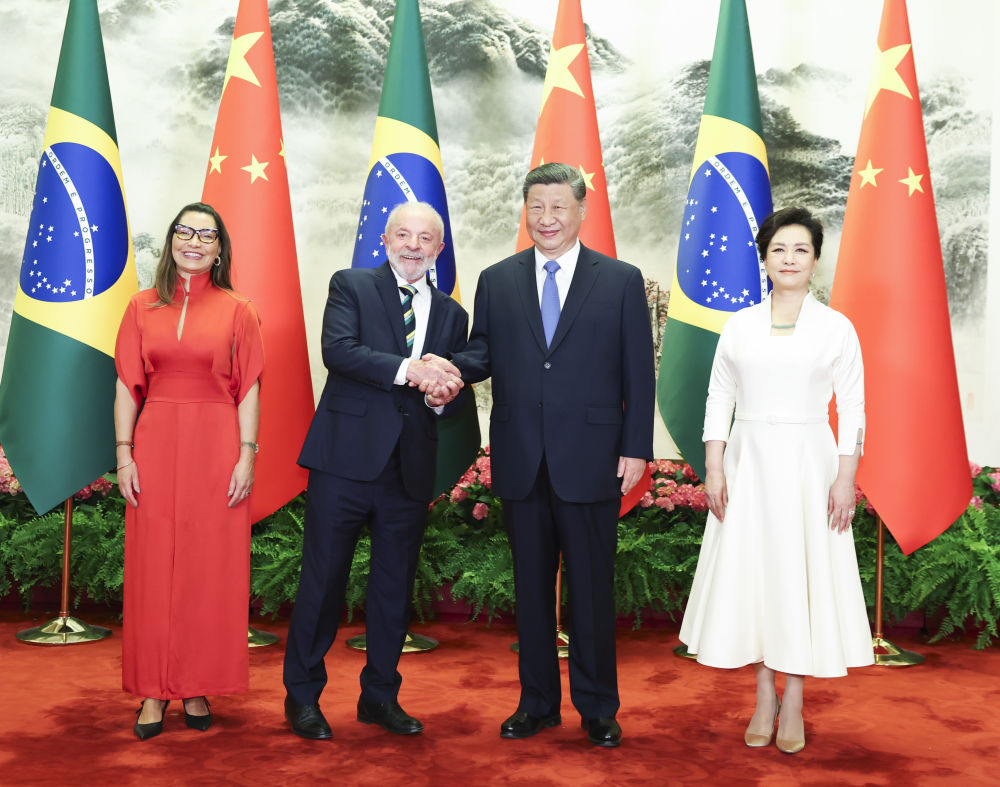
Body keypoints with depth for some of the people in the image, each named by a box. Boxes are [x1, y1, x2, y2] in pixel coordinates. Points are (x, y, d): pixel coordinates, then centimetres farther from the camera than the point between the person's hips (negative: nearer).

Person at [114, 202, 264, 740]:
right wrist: (124, 454, -1)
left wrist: (247, 456, -7)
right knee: (153, 567, 2)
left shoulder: (237, 310, 4)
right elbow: (127, 386, 7)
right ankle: (154, 690, 11)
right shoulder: (142, 308, 9)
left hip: (216, 448, -1)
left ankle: (197, 687, 13)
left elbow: (249, 390, 1)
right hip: (156, 446, 1)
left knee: (211, 567, 2)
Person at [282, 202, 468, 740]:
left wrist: (443, 398, -7)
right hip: (346, 456, -4)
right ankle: (302, 696, 18)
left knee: (395, 585, 12)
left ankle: (381, 697, 26)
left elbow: (451, 392, 17)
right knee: (323, 579, 2)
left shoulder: (452, 315, 15)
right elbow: (338, 350, -14)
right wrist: (408, 370, -22)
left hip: (411, 467, 4)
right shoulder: (351, 286, 3)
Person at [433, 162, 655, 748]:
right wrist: (451, 369, -16)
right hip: (522, 462, 3)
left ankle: (597, 708, 21)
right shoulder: (497, 281, 9)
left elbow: (638, 372, 0)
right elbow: (483, 352, 7)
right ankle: (537, 702, 26)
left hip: (590, 461, -2)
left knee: (592, 588, 6)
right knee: (531, 586, 12)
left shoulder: (622, 281, 2)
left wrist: (636, 449, -6)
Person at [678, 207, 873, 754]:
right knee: (751, 572, 4)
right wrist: (714, 470, -3)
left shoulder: (836, 328, 1)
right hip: (748, 462, 2)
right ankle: (764, 697, 18)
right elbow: (718, 400, 5)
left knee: (802, 575, 2)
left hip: (808, 463, -2)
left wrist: (845, 479, -8)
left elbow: (852, 409, 0)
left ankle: (793, 702, 15)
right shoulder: (740, 325, 5)